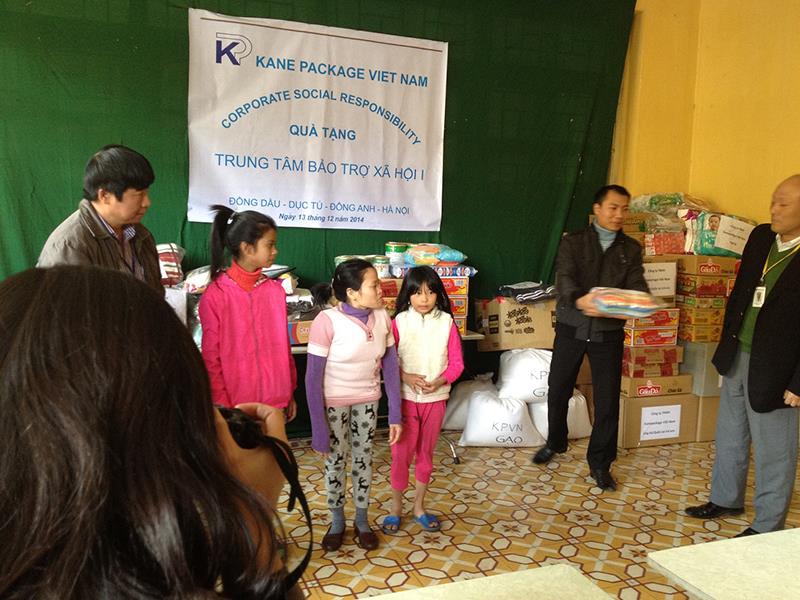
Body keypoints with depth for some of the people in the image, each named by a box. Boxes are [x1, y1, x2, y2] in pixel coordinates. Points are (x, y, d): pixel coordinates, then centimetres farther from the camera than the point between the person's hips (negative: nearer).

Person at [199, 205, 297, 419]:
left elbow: (284, 345, 8)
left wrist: (290, 393, 10)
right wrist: (222, 405, -8)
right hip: (235, 402, -4)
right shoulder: (215, 295, -11)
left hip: (276, 400, 4)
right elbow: (211, 357, -7)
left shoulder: (276, 290, 2)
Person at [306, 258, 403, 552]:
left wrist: (395, 415, -4)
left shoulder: (382, 317, -12)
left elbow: (390, 367, -4)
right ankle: (337, 521, 36)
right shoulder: (327, 321, -26)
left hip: (367, 400, 4)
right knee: (334, 461, 13)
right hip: (333, 402, -3)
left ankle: (362, 520, 37)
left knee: (364, 459, 16)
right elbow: (313, 378, -20)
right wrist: (319, 429, -18)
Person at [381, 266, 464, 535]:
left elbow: (456, 362, -1)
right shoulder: (399, 322, -8)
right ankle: (396, 508, 24)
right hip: (405, 397, -1)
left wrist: (440, 381, -17)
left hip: (435, 398, 2)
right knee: (401, 454, 5)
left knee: (426, 454, 15)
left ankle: (419, 507, 31)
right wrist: (406, 377, -20)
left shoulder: (446, 323, -5)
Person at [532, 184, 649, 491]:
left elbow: (637, 286, -3)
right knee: (558, 389, 10)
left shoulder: (631, 248, 7)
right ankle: (555, 442, 36)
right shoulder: (573, 242, 0)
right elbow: (564, 278, -16)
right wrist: (579, 300, -38)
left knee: (608, 398, 2)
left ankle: (600, 462, 19)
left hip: (609, 332, 1)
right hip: (571, 327, -1)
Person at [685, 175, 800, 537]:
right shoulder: (760, 237, 2)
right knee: (729, 435, 21)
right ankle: (726, 499, 41)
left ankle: (768, 527, 26)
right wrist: (727, 343, 13)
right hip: (738, 356, 7)